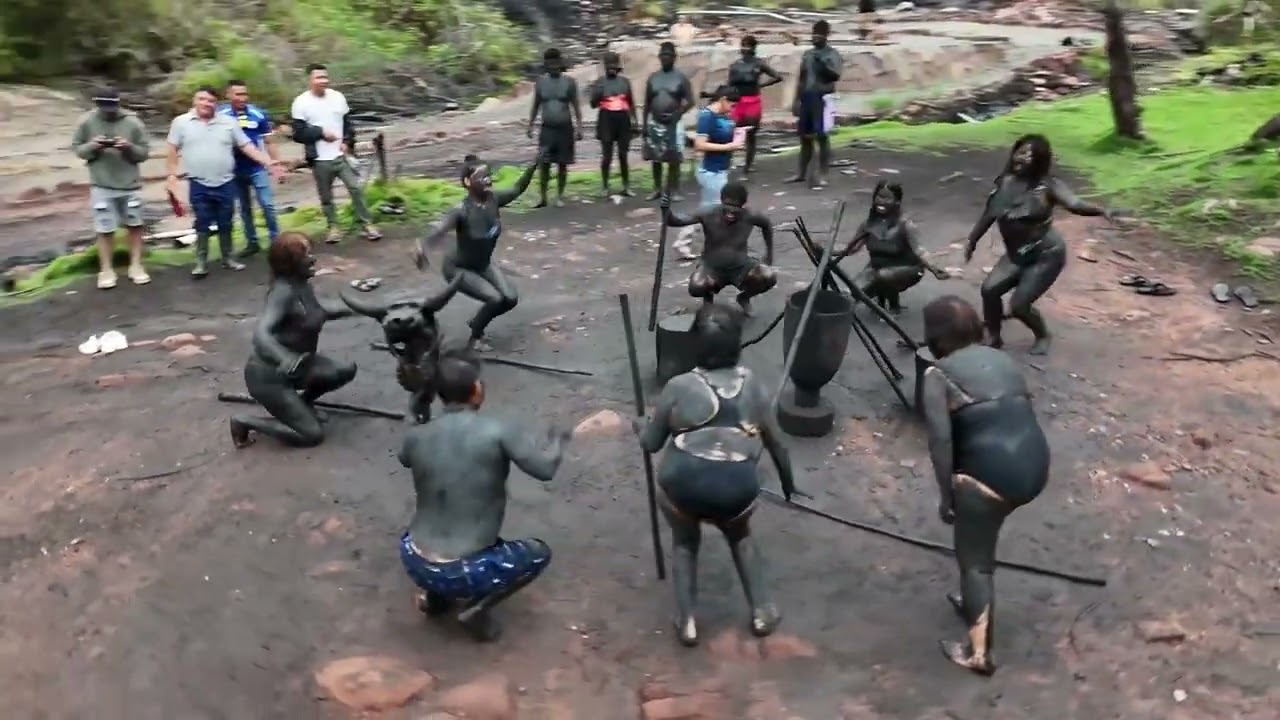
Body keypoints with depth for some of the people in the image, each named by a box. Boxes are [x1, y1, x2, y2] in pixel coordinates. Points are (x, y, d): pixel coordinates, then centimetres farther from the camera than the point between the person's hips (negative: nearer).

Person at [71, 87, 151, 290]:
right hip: (101, 185, -1)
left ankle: (136, 266, 23)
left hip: (130, 184, 1)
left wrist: (129, 148, -23)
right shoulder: (87, 121, -5)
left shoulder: (133, 122, -7)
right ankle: (106, 270, 15)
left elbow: (145, 152, -3)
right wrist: (92, 146, -18)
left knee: (134, 225, 11)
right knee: (104, 229, 4)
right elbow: (77, 149, 1)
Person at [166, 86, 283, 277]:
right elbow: (173, 150, 4)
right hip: (199, 185, -1)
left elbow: (246, 146, 3)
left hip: (225, 183, 1)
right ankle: (201, 262, 11)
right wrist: (172, 175, -3)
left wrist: (267, 161, -7)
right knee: (202, 225, 3)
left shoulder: (228, 122, 3)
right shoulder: (181, 122, 0)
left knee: (226, 224, 9)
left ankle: (228, 258, 23)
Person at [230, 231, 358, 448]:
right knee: (312, 434, -7)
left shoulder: (303, 284, -1)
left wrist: (353, 309, 14)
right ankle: (245, 422, 6)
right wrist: (285, 359, -55)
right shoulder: (283, 291, -27)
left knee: (346, 370, -1)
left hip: (292, 366, 8)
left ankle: (302, 402, 20)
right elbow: (260, 333, -39)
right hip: (268, 374, -8)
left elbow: (319, 312, 20)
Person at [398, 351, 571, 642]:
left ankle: (432, 594, 20)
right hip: (466, 572, -5)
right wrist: (558, 439, 3)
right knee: (538, 553, 21)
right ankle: (476, 606, 4)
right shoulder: (498, 431, -14)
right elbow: (546, 467, -17)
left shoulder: (416, 436, 0)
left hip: (414, 562, 5)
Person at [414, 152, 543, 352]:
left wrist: (533, 167, -11)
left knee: (510, 298, -3)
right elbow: (439, 229, -49)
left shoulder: (493, 200, -15)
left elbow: (517, 189, 2)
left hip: (483, 264, 7)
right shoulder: (462, 211, -33)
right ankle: (475, 338, 7)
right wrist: (422, 247, -70)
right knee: (494, 299, -20)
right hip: (458, 268, -7)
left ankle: (477, 321, 26)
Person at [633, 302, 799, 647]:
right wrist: (788, 482, 33)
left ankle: (687, 621, 24)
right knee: (740, 537, 33)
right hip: (737, 490, 2)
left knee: (685, 542, 28)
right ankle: (762, 611, 30)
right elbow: (776, 443, 16)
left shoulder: (678, 387, 2)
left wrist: (640, 427, 32)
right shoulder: (754, 387, 7)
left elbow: (651, 443, 10)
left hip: (682, 487, -1)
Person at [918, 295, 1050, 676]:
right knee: (980, 536, 31)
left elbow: (941, 439, -10)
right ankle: (975, 601, 46)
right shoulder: (1001, 359, 19)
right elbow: (1022, 412, 19)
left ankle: (979, 652, 14)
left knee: (974, 557, 10)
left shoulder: (939, 374, 0)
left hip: (990, 470, -7)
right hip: (1035, 464, 7)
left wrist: (946, 495, -1)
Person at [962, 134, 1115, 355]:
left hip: (1047, 255, -6)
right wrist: (971, 240, 18)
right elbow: (989, 214, 11)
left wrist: (1102, 211, -50)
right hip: (1016, 254, 6)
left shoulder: (1047, 186, -16)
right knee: (989, 289, -8)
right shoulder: (1005, 183, -2)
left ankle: (1043, 336, 24)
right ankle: (993, 338, 16)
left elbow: (1074, 204, -31)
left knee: (1019, 305, -8)